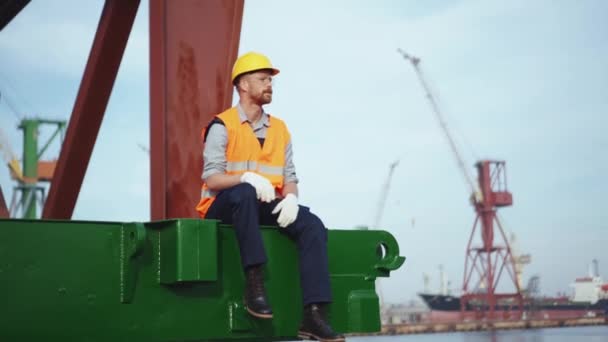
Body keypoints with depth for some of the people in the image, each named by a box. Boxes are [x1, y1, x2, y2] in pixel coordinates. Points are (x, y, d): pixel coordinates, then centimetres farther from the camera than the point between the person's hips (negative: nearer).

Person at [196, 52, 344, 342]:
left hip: (267, 206, 5)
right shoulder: (222, 126, -2)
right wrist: (247, 178, -30)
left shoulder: (280, 129, 16)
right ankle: (254, 283, -37)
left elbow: (289, 176, 11)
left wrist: (290, 198, -12)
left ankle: (314, 314, -27)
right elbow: (212, 178, -12)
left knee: (312, 225, -21)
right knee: (244, 193, -39)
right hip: (223, 206, -5)